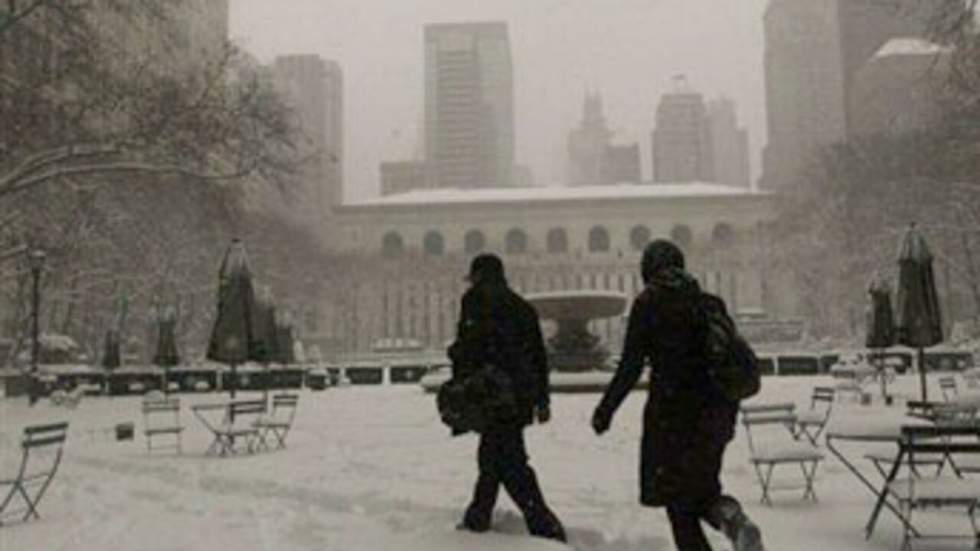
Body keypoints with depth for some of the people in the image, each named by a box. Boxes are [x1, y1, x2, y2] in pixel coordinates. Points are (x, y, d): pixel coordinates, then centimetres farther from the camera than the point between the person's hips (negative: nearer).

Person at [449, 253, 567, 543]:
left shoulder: (477, 299, -1)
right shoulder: (522, 306, 20)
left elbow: (467, 347, -13)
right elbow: (539, 355, 21)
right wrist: (542, 399, 24)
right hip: (522, 395, 8)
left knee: (510, 464, -7)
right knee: (491, 457, 19)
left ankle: (545, 527, -11)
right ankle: (477, 519, 29)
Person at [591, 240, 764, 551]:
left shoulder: (647, 303, -6)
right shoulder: (709, 301, 9)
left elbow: (630, 367, -10)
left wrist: (605, 409, 0)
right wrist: (729, 415, 20)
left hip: (672, 410, -5)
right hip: (714, 412, 5)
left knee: (678, 501, 8)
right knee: (702, 489, 19)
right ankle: (731, 517, -10)